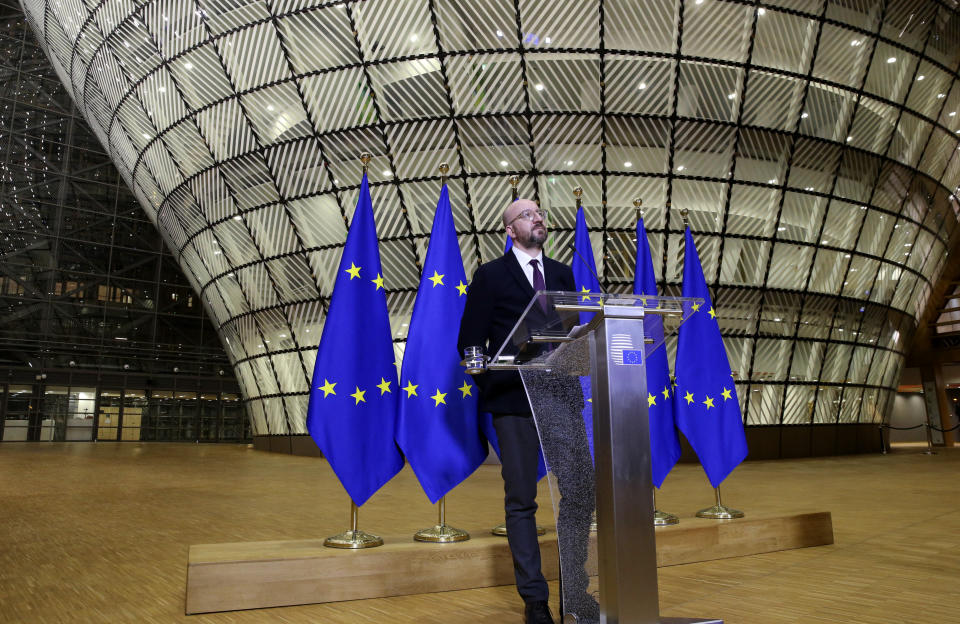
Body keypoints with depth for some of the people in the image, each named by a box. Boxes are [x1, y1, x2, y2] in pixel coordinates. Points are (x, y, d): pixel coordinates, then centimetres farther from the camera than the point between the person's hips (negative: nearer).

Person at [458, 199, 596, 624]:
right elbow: (470, 342, 0)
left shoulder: (562, 274, 16)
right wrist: (493, 388, -5)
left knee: (582, 492, 2)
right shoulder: (490, 275, 3)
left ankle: (575, 588, 19)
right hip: (515, 400, -4)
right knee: (521, 500, 4)